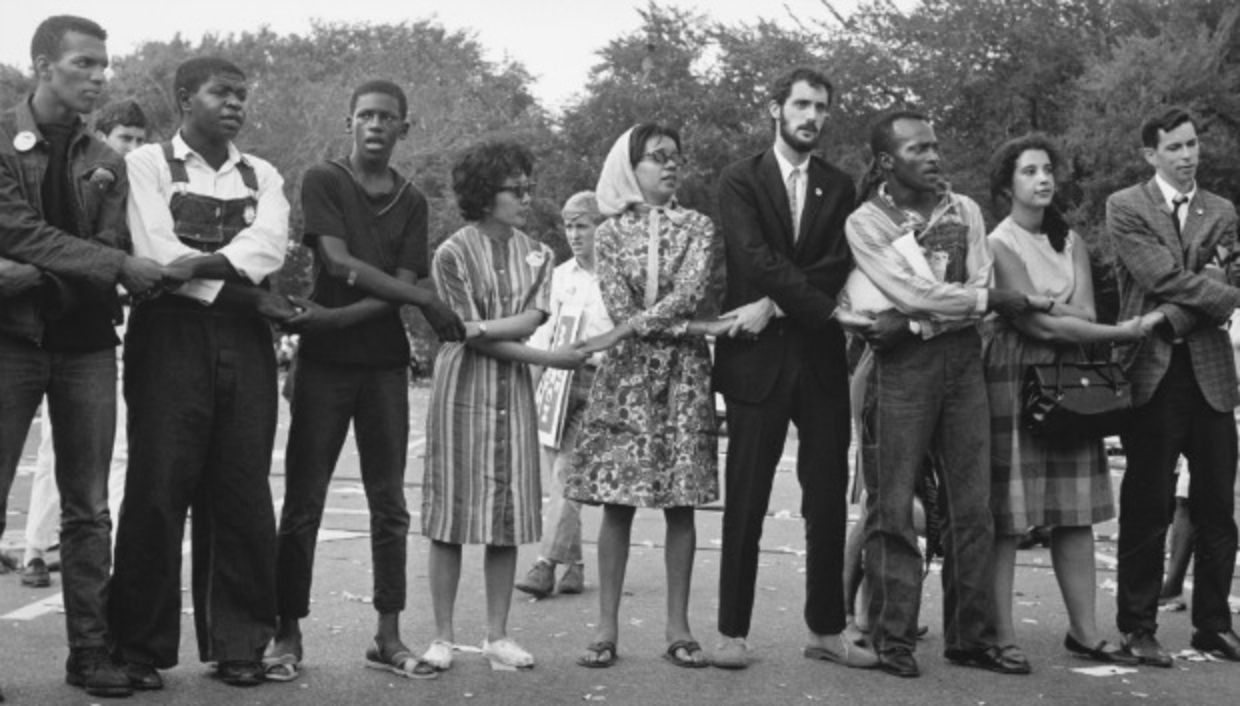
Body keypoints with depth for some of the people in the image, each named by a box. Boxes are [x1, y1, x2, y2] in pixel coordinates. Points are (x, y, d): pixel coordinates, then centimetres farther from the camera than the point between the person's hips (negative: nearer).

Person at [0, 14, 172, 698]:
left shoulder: (105, 162, 10)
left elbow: (108, 253, 0)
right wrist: (120, 265, -17)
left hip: (85, 342, 4)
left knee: (89, 508, 5)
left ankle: (90, 649, 12)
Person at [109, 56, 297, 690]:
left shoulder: (262, 177, 17)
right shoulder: (147, 164, 5)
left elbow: (268, 247, -2)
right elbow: (158, 256, -8)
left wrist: (204, 264, -18)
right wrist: (248, 293, -7)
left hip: (246, 342, 4)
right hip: (170, 335, -4)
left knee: (243, 496, 3)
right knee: (158, 491, -4)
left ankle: (238, 645, 11)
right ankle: (141, 649, 5)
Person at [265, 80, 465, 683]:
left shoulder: (412, 202, 10)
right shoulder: (323, 181, 1)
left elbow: (402, 286, -1)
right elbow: (339, 262, -12)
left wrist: (334, 317, -17)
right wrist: (429, 302, -13)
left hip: (385, 361, 3)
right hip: (324, 361, -3)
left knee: (389, 503, 4)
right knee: (302, 502, -1)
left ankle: (388, 637, 10)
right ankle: (288, 634, 5)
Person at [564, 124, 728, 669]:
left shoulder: (696, 227, 7)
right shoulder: (611, 232, 6)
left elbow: (687, 294, -9)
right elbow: (619, 309, -5)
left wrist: (631, 328, -16)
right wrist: (698, 329, -11)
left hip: (684, 374, 1)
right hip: (627, 373, 0)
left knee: (681, 503, 0)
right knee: (617, 500, -3)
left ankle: (677, 626, 6)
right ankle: (607, 627, 3)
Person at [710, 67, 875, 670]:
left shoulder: (839, 187, 13)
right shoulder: (739, 180, 3)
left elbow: (837, 266, 0)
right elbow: (756, 257, -11)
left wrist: (775, 304, -12)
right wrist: (824, 308, -15)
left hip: (822, 357, 3)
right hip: (757, 357, -3)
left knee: (828, 502, 5)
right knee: (745, 502, -1)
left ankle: (826, 630, 14)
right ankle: (733, 632, 7)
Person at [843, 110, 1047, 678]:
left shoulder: (964, 211, 11)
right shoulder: (865, 222, -1)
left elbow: (977, 290, 0)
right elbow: (913, 293, -12)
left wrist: (907, 321, -14)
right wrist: (1004, 301, -7)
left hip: (963, 360, 4)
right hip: (900, 367, -4)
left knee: (972, 505, 4)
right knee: (893, 508, -3)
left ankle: (968, 636, 11)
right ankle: (894, 638, 5)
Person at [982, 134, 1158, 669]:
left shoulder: (1071, 242, 15)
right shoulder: (998, 244, -6)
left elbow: (1085, 315, 4)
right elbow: (1039, 325, -14)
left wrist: (1039, 305, -14)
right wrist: (1123, 332, -11)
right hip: (1014, 379, -6)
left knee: (1077, 515, 5)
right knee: (1007, 515, -6)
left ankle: (1084, 631, 11)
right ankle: (1002, 635, -1)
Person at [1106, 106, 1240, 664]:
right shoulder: (1125, 207, 1)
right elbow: (1164, 278, -10)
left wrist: (1175, 317, -16)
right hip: (1153, 373, -4)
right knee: (1147, 507, -1)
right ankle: (1138, 628, 7)